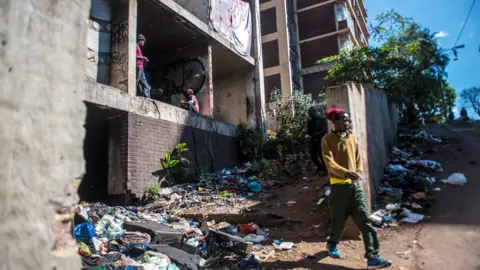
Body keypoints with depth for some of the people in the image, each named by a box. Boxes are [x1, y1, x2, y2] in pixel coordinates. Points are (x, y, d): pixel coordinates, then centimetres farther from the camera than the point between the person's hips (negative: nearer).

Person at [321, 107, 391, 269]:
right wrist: (346, 172, -29)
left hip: (355, 185, 5)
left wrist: (358, 173, -4)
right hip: (339, 186, -5)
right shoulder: (328, 139, -5)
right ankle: (332, 244, 35)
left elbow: (358, 159, 15)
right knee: (339, 220, 8)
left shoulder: (352, 138, 12)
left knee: (364, 221, 0)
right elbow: (329, 162, -15)